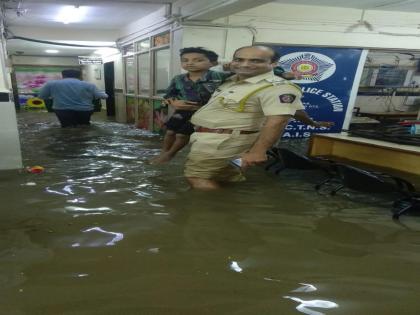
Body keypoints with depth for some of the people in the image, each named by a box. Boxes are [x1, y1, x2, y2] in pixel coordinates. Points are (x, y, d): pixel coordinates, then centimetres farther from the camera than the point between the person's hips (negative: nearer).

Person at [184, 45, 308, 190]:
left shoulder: (277, 87, -20)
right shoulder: (233, 80, 8)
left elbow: (278, 121, -27)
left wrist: (257, 151, -29)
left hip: (225, 141, -9)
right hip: (214, 138, 9)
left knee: (196, 175, -4)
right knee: (226, 177, 20)